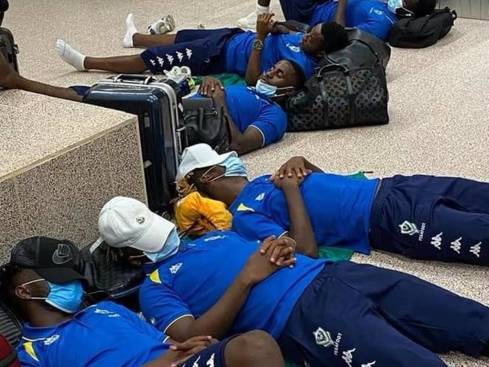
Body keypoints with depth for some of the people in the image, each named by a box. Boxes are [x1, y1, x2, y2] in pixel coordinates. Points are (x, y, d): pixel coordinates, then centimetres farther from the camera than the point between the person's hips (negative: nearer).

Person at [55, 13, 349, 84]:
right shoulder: (305, 39, -8)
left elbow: (253, 79, -35)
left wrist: (261, 36, -36)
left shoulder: (303, 65, -33)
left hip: (219, 59, -8)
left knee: (153, 59, 1)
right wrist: (274, 27, -7)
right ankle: (135, 37, 62)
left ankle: (87, 63, 17)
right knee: (180, 37, 29)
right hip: (232, 37, 8)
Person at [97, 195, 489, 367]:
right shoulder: (156, 286, 12)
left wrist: (281, 248, 4)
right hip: (303, 316, -7)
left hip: (332, 275, 7)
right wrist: (246, 278, -10)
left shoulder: (218, 233, 32)